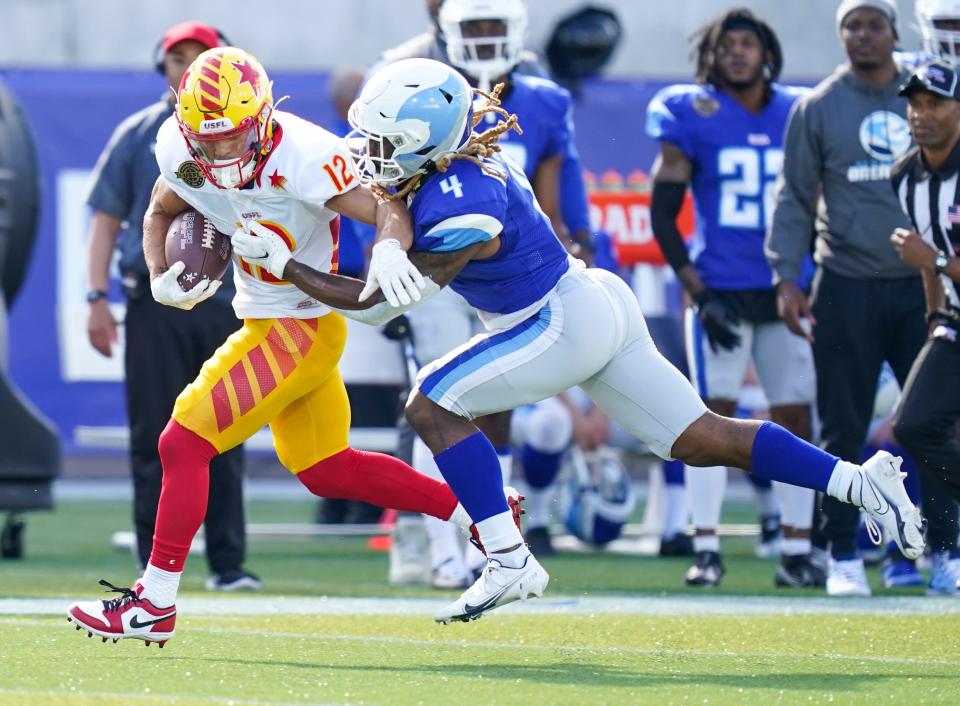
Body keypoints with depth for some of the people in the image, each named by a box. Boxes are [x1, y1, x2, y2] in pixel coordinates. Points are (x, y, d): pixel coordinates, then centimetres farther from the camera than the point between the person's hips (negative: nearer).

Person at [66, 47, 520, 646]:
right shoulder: (179, 151, -8)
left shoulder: (301, 158, -28)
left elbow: (385, 208, -31)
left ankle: (155, 603, 2)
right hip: (265, 321, 8)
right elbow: (159, 214, 12)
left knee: (184, 444, -9)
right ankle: (478, 510, 30)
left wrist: (389, 247, -54)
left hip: (301, 328, -8)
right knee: (327, 471, 20)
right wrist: (161, 280, -6)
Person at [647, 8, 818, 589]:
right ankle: (707, 550, -3)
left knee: (796, 418, 2)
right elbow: (664, 213, -1)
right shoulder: (692, 116, -2)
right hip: (719, 291, -3)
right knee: (714, 413, -7)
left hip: (783, 292, 3)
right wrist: (697, 290, -8)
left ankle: (797, 553, 8)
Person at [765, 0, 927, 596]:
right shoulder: (817, 108, 4)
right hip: (848, 289, -2)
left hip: (923, 285, 2)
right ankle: (844, 557, 7)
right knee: (844, 431, 0)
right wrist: (787, 278, -5)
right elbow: (795, 200, 4)